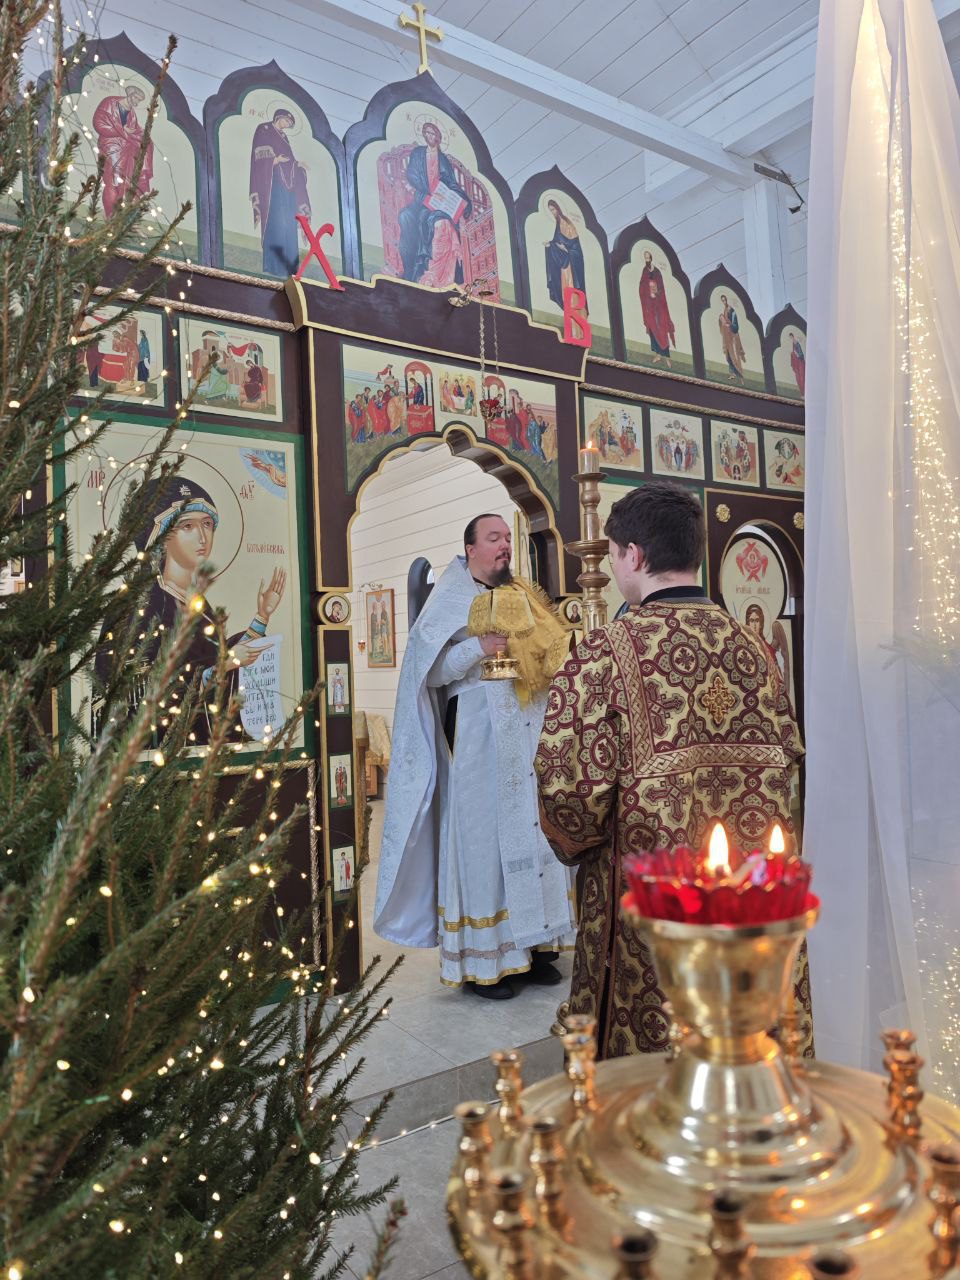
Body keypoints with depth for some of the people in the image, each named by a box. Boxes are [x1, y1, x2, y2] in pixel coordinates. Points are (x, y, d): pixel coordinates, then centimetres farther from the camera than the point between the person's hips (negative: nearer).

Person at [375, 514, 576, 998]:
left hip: (531, 738, 6)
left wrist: (536, 654, 0)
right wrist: (481, 646, -19)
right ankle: (479, 961, 8)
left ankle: (531, 945, 19)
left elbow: (552, 655, 21)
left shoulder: (524, 600, 16)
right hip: (478, 743, -6)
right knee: (483, 838, -2)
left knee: (534, 834, 7)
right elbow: (431, 669, -9)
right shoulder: (450, 602, 0)